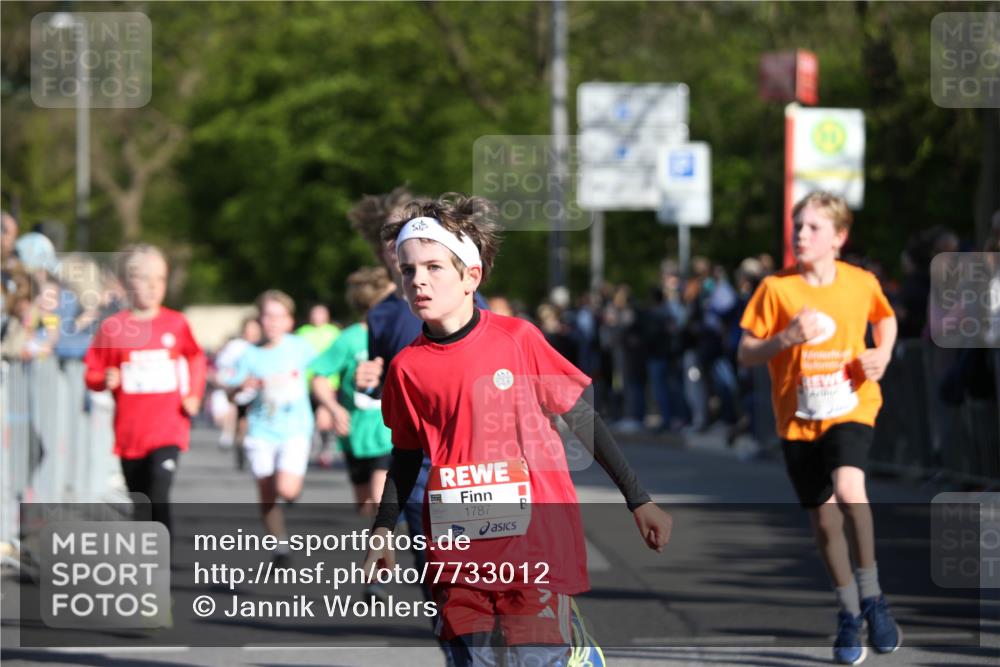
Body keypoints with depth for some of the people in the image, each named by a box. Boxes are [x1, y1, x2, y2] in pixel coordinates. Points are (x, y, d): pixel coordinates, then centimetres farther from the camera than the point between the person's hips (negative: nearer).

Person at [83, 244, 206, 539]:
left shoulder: (176, 324, 1)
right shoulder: (112, 327, -2)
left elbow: (196, 358, 18)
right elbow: (92, 373, 4)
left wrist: (194, 395, 6)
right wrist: (105, 380, -17)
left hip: (168, 428, -2)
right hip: (129, 431, 2)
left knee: (158, 496, -20)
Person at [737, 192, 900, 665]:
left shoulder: (861, 283, -2)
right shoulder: (777, 288, -7)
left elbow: (885, 319, 19)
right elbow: (746, 354, -5)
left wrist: (882, 353, 0)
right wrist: (787, 337, -22)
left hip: (851, 409, -1)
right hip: (798, 418, 1)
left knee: (849, 491, -28)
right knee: (824, 519, 7)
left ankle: (872, 596, -10)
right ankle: (850, 614, 28)